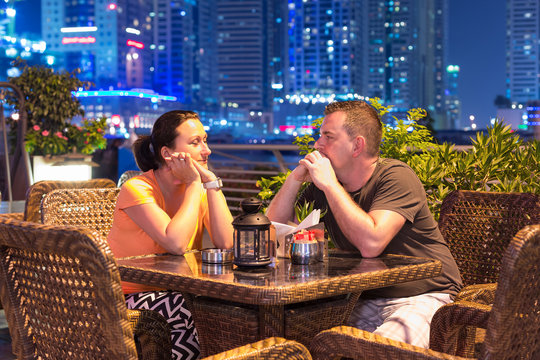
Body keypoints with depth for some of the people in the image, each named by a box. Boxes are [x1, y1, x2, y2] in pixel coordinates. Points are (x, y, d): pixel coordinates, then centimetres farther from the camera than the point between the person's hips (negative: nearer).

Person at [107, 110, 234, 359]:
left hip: (179, 294, 6)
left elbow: (226, 244, -14)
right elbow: (176, 243, -31)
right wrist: (194, 185, -19)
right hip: (132, 299, -6)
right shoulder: (137, 189, -14)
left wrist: (211, 183, -13)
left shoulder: (201, 189, 3)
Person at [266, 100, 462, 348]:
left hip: (422, 298, -6)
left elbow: (371, 244, -30)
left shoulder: (396, 177, -14)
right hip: (365, 299, 6)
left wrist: (330, 185, -22)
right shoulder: (323, 184, 5)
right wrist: (294, 179, -6)